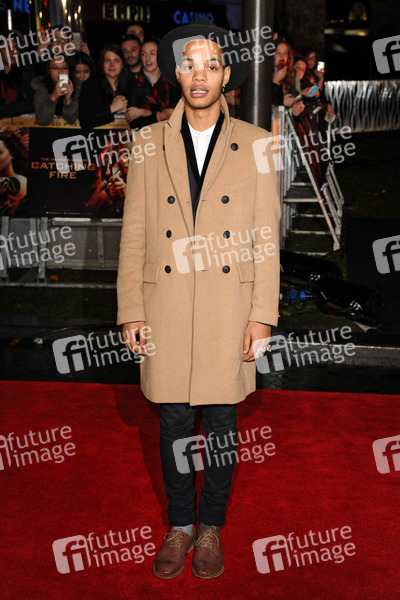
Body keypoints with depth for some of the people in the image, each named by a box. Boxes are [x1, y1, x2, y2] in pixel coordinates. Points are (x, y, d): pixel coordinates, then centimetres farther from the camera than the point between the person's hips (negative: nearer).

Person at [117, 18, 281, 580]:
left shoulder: (255, 144, 2)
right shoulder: (149, 144, 4)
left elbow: (267, 236, 1)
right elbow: (133, 235, 4)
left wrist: (263, 314, -4)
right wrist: (130, 313, 0)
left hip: (230, 309, 0)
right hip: (165, 307, 1)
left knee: (222, 421, 10)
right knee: (173, 421, 10)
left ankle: (211, 527, 30)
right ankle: (179, 525, 30)